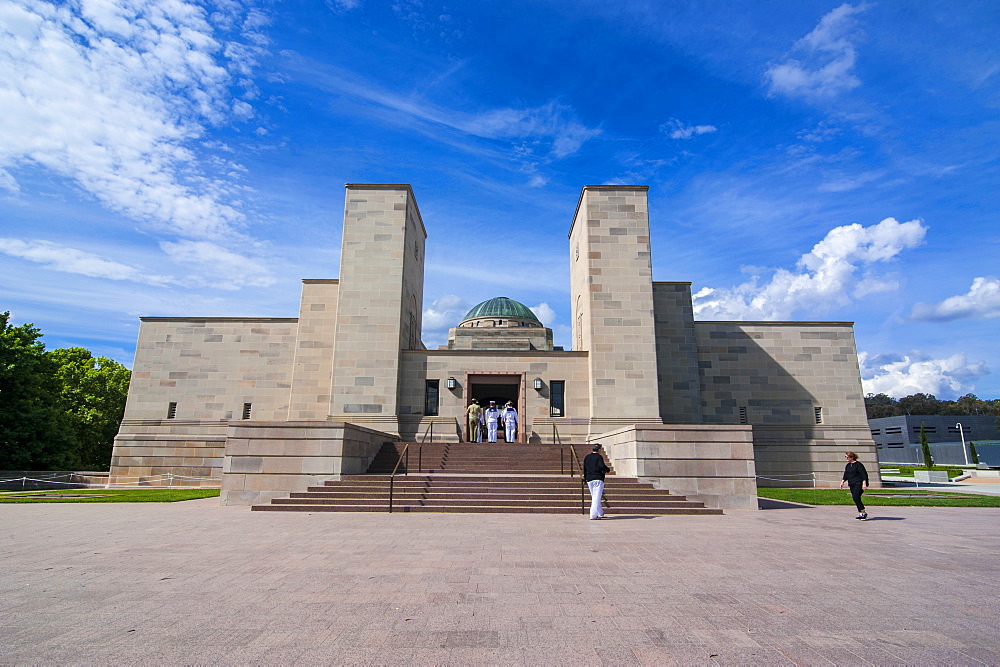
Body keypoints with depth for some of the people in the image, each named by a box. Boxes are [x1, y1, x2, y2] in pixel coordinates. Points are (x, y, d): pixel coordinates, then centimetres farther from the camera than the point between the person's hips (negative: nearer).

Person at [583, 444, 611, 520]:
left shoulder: (586, 457, 13)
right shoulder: (599, 457, -6)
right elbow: (602, 466, -19)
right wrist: (608, 469, 0)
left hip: (589, 480, 6)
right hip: (598, 479, -6)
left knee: (594, 497, 16)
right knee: (597, 497, -4)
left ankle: (600, 513, 24)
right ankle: (593, 515, -9)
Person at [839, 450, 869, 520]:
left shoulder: (858, 464, -8)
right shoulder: (847, 466, 15)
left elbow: (864, 474, -13)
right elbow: (845, 475, 19)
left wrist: (864, 483, -20)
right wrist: (842, 482, 8)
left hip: (859, 484, -8)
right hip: (852, 485, 8)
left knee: (856, 498, -18)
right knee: (855, 499, 5)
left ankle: (864, 512, -11)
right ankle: (860, 513, 12)